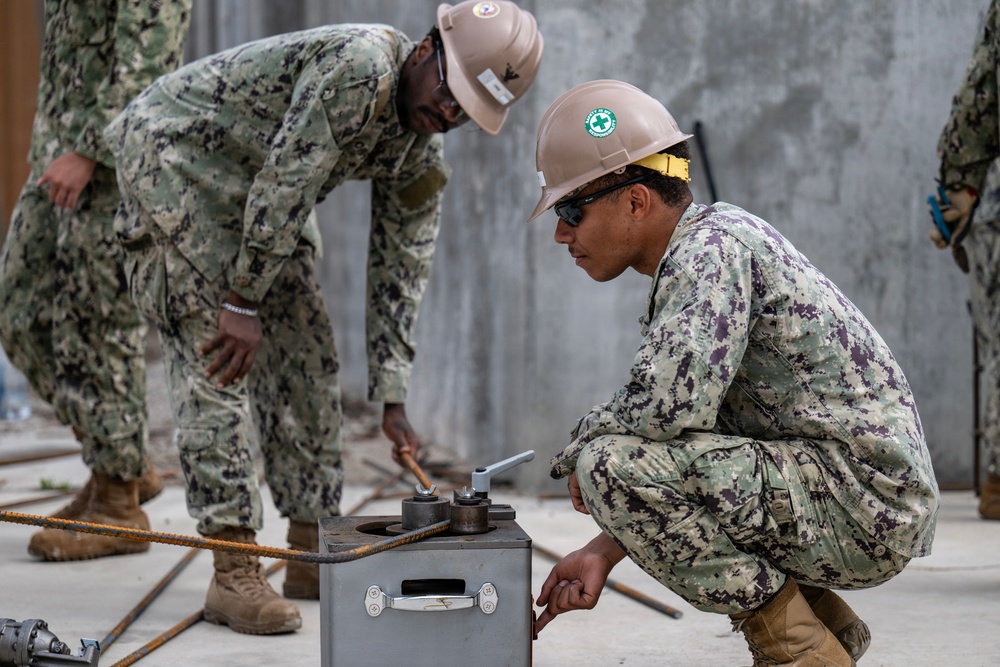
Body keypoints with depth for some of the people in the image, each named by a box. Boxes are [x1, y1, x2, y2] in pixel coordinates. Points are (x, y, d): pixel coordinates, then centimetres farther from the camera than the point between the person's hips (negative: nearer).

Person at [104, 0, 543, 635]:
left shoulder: (423, 156, -3)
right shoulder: (359, 65, -30)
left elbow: (400, 271, 2)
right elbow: (282, 188, -29)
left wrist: (393, 398, 0)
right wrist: (243, 303, -24)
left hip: (254, 194, 9)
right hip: (173, 153, -9)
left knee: (308, 350, 4)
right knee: (217, 353, -15)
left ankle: (313, 557, 12)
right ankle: (234, 576, -14)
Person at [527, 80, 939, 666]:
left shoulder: (714, 244, -14)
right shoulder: (691, 259, 16)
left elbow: (672, 400, -29)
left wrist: (580, 452, -8)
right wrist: (603, 552, 7)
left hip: (863, 502, -10)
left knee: (611, 463, -20)